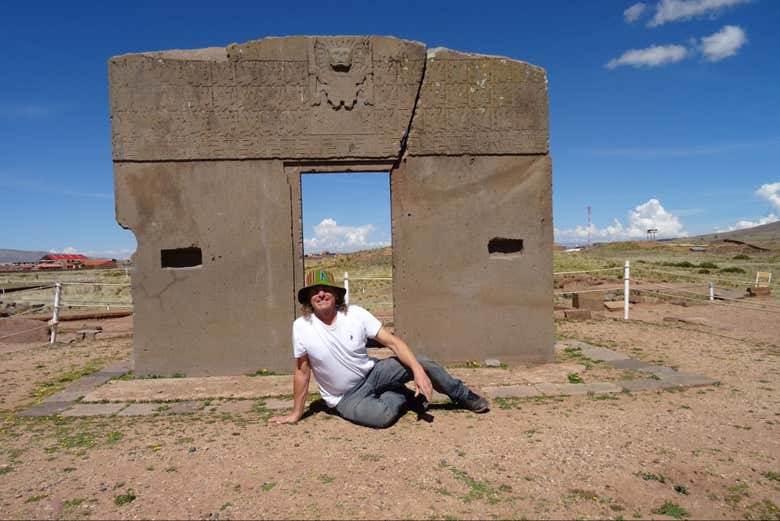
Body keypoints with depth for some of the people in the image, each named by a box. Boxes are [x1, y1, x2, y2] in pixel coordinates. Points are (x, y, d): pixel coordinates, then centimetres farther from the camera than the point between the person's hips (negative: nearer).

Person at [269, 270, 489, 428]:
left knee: (424, 363, -16)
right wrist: (296, 414, -1)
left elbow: (393, 342, -15)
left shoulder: (355, 314, -13)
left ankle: (464, 397, 14)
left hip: (372, 373, 3)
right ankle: (405, 396, 4)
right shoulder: (301, 327, -16)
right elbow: (302, 372, -6)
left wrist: (418, 370, -28)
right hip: (347, 398, -2)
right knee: (384, 415, -33)